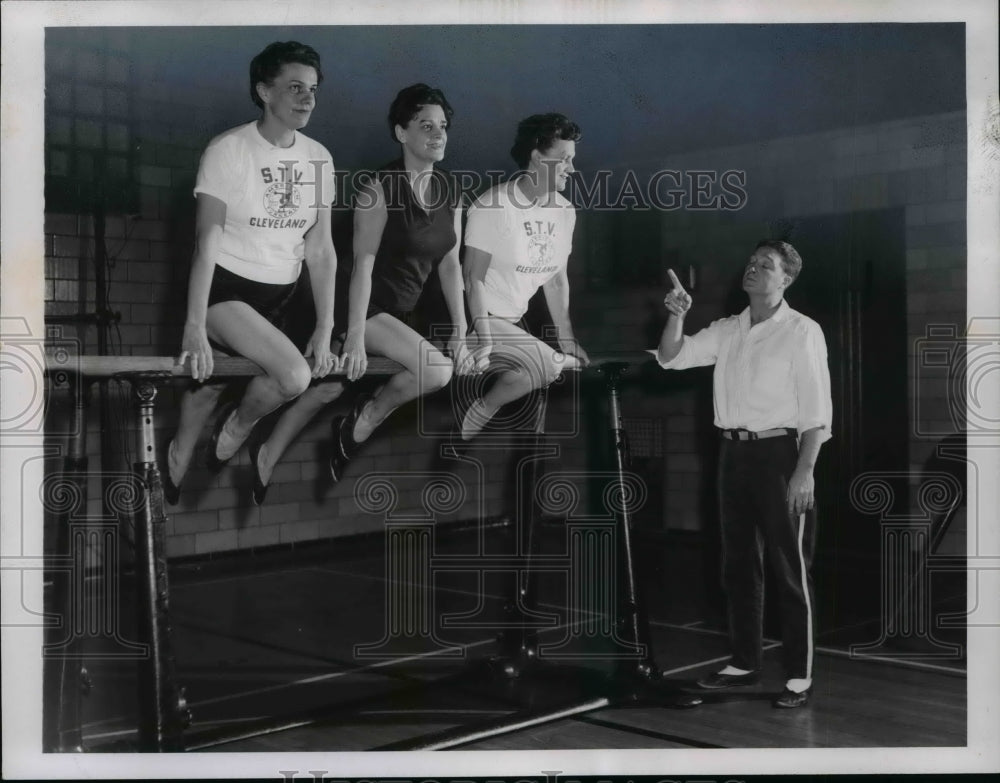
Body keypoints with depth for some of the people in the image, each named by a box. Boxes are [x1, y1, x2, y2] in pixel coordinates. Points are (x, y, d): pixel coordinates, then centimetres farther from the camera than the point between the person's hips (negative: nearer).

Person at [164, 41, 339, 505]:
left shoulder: (318, 158, 0)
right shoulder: (228, 150, -14)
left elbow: (320, 250, 1)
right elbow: (207, 240, -19)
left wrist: (325, 328, -5)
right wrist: (195, 327, -26)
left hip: (279, 297, 5)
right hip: (225, 289, -5)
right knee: (294, 375, -24)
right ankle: (238, 427, 7)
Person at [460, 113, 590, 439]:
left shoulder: (565, 211, 3)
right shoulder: (494, 205, -18)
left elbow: (556, 278, 9)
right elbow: (474, 278, -18)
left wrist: (567, 339, 6)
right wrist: (484, 339, -25)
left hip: (514, 321, 8)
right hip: (481, 317, -8)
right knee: (547, 366, -22)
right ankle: (470, 425, -7)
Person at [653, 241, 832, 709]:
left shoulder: (802, 331, -6)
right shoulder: (727, 331, 11)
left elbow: (816, 406, -10)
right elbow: (671, 358, 7)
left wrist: (805, 470, -17)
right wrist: (676, 317, -12)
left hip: (778, 451, -6)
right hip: (734, 451, 6)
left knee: (789, 569, -2)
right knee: (738, 565, 12)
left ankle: (799, 675, 5)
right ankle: (745, 662, 24)